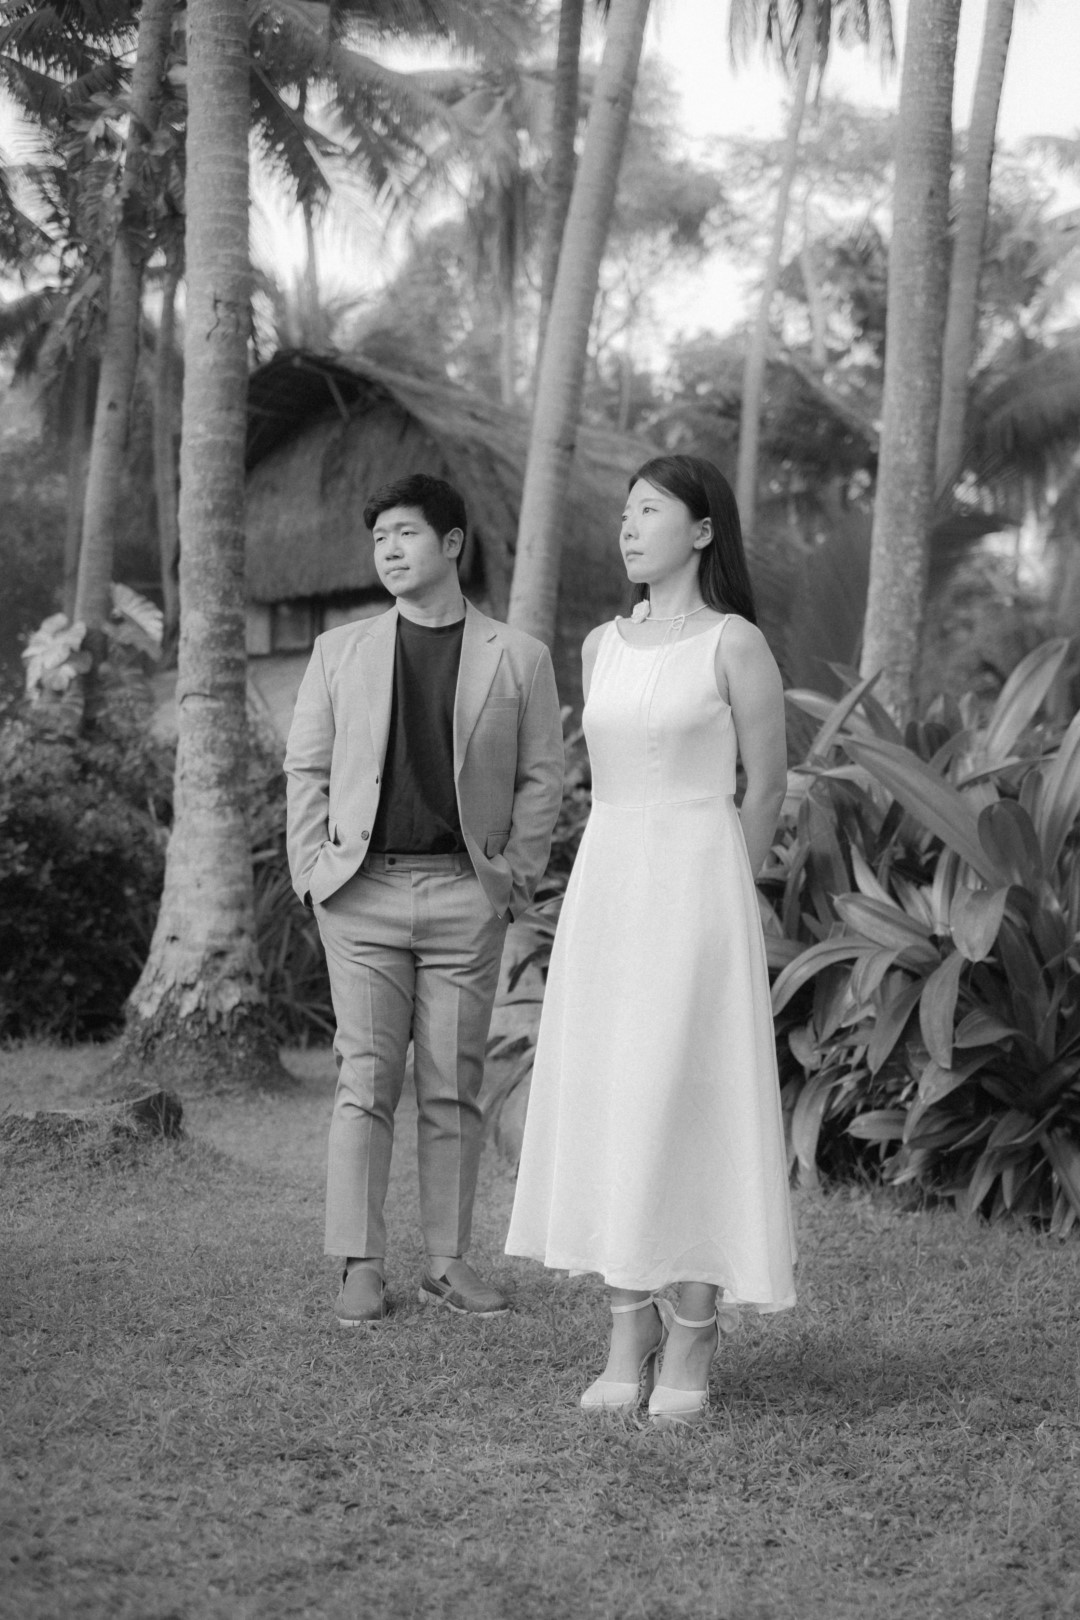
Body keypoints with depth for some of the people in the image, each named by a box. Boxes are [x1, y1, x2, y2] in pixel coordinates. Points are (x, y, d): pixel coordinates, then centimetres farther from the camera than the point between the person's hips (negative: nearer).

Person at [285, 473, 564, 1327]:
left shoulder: (517, 657, 6)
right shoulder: (341, 651, 9)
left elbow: (541, 776, 5)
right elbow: (307, 767, 10)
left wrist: (516, 874, -3)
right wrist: (314, 866, 0)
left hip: (466, 894, 0)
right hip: (363, 891, 1)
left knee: (454, 1087, 4)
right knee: (366, 1083, -1)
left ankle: (450, 1260, 12)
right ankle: (361, 1264, 4)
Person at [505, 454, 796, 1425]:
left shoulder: (735, 643, -5)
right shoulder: (602, 647, 12)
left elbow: (768, 784, 2)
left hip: (694, 891, -6)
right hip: (603, 886, 6)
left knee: (689, 1104, -4)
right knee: (606, 1106, 4)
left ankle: (691, 1353, 4)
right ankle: (630, 1341, 12)